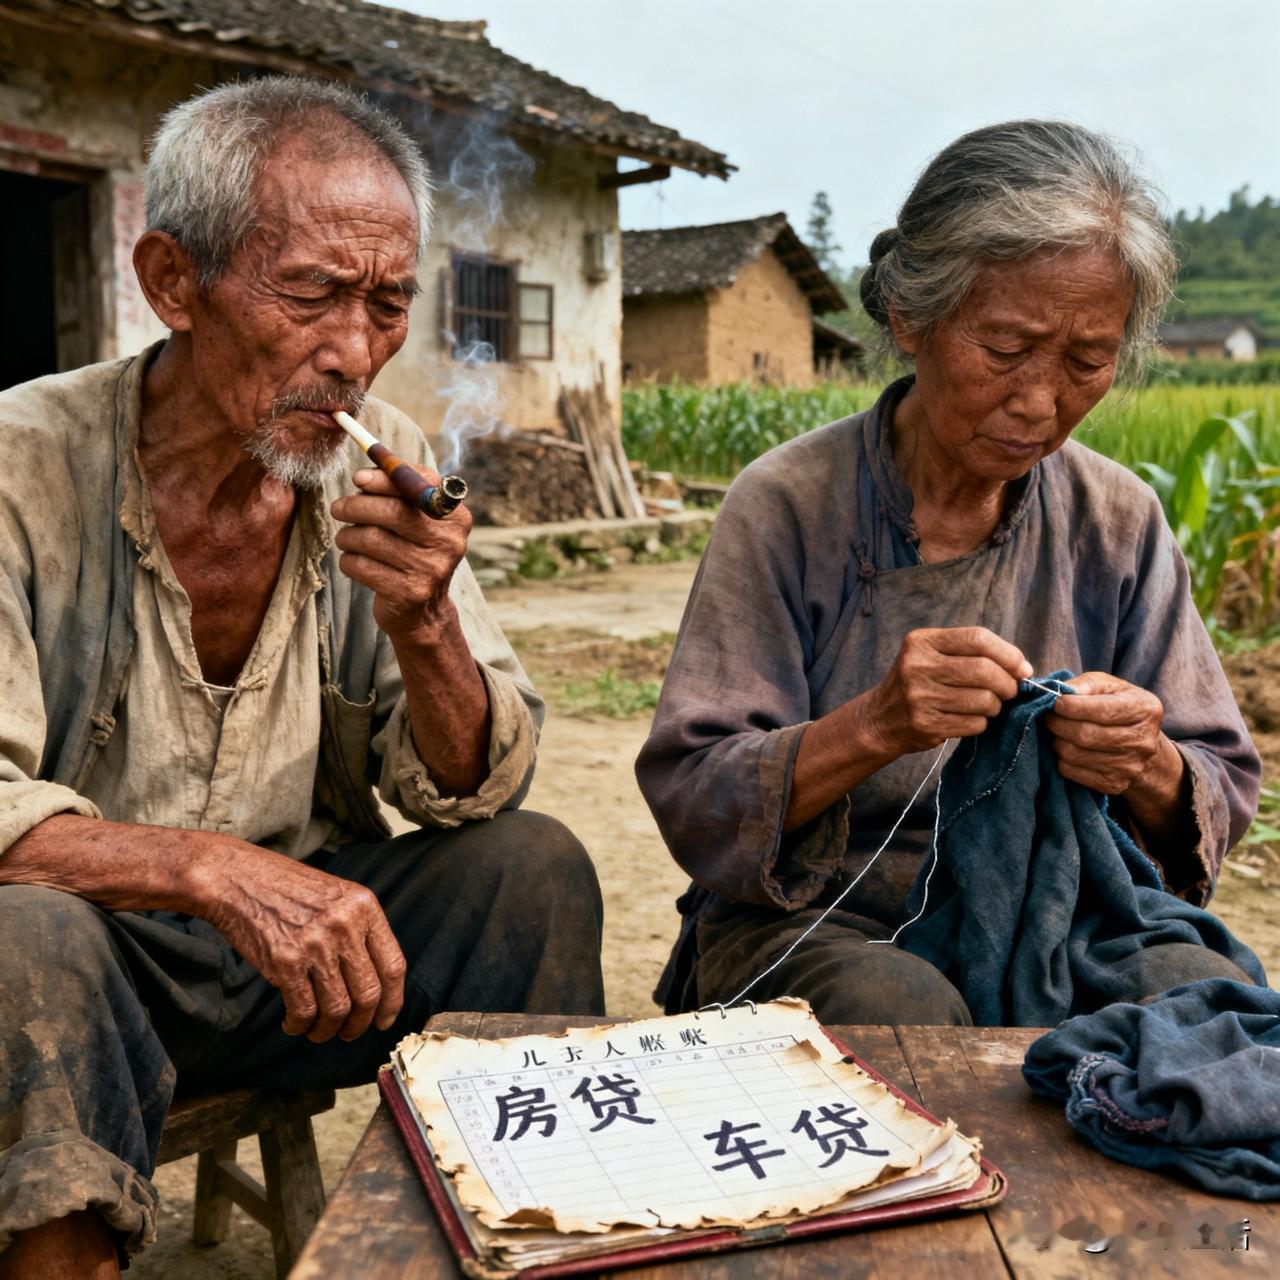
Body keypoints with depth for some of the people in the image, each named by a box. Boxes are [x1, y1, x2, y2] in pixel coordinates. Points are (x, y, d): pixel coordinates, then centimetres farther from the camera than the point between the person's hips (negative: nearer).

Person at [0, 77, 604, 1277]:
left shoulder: (382, 466, -3)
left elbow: (474, 793, -4)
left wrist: (422, 631, -23)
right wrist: (213, 869, -36)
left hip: (307, 939, 4)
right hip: (102, 949, -3)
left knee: (533, 866, -16)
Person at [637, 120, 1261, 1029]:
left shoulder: (1121, 524, 3)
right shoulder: (787, 507, -8)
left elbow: (1225, 800, 5)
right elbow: (689, 800, -12)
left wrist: (1152, 770, -19)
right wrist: (872, 728, -29)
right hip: (807, 925, -3)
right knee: (897, 1007, -36)